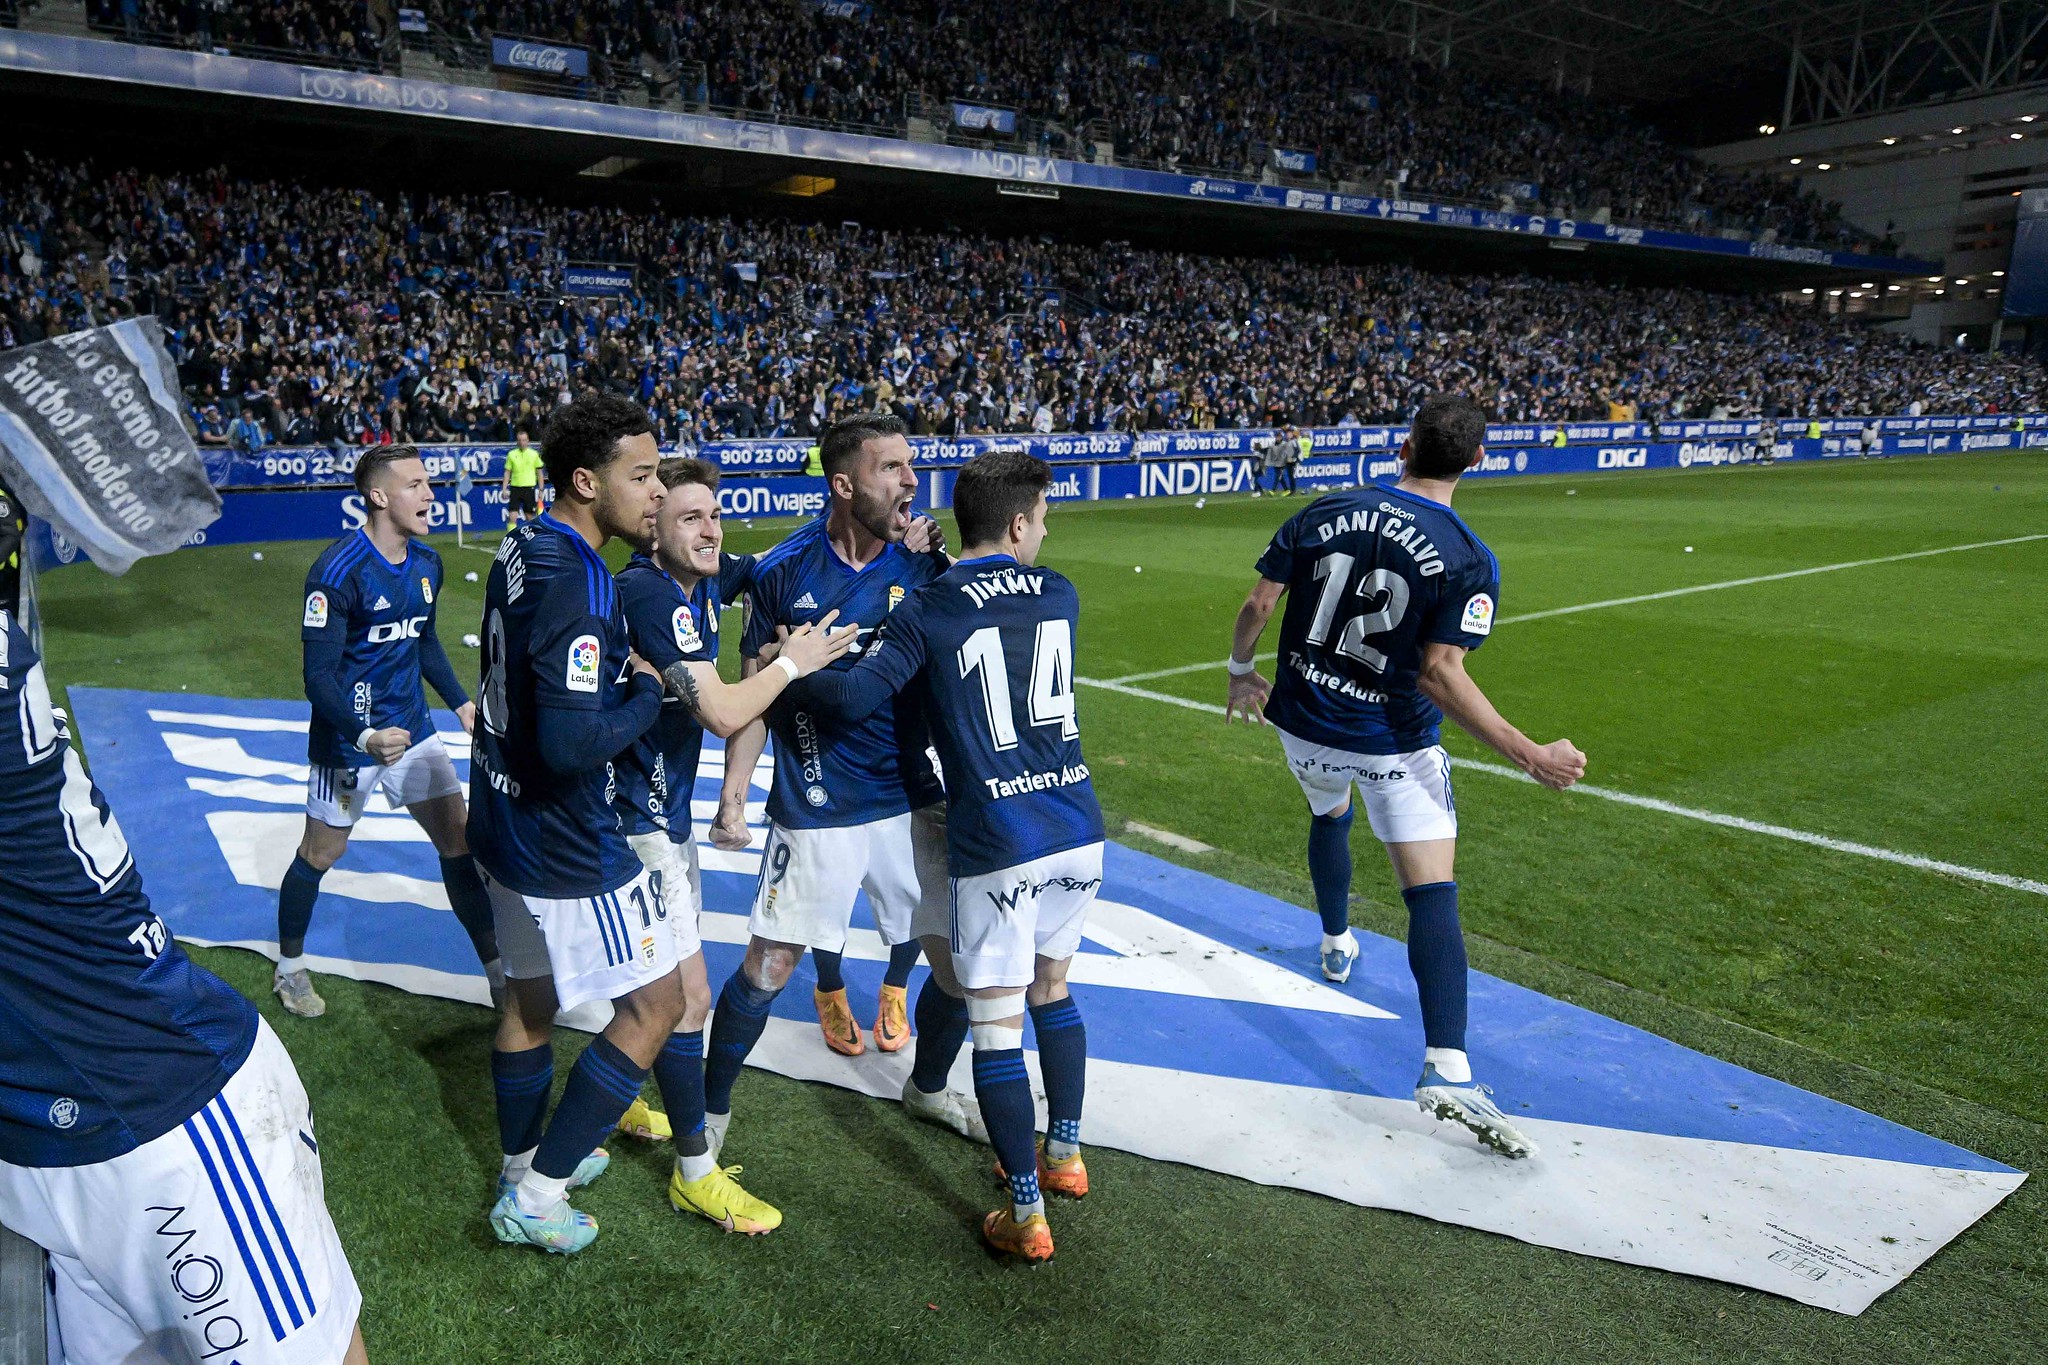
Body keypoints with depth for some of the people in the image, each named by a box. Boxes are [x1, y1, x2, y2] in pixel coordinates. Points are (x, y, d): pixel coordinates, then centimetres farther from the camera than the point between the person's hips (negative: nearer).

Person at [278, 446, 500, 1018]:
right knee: (321, 853, 12)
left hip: (412, 728, 6)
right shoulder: (338, 570, -21)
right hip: (348, 736, -6)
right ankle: (289, 969, 35)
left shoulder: (426, 562, 2)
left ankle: (498, 970, 14)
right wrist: (364, 737, -34)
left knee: (459, 839, 4)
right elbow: (318, 674, -22)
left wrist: (461, 702, 11)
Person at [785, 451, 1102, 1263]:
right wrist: (932, 565, 27)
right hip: (1078, 831, 5)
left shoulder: (930, 611, -8)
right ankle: (1064, 1154, 39)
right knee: (1051, 988, 25)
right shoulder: (1059, 597, 5)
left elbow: (854, 698, -16)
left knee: (996, 1024, 7)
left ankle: (1027, 1216, 16)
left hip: (996, 845, -5)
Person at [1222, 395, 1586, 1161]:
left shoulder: (1323, 515, -5)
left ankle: (1336, 946, 53)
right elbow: (1440, 674, -22)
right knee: (1433, 895, -5)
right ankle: (1446, 1069, -15)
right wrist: (1530, 755, -18)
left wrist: (1242, 672, 16)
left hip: (1305, 723, 5)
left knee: (1328, 815, 35)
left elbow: (1258, 604, -2)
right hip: (1393, 743, -4)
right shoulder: (1468, 559, -16)